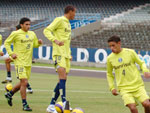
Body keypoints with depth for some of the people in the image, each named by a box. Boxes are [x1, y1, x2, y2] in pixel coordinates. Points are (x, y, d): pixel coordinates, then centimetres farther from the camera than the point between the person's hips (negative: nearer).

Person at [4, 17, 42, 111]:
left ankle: (10, 94, 35)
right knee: (24, 82, -14)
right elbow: (7, 43, 1)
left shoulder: (32, 34, 10)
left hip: (28, 62, 7)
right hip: (19, 61, -7)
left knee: (23, 83, 12)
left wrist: (39, 42, -1)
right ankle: (25, 104, -7)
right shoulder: (16, 34, -7)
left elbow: (35, 44, 22)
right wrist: (11, 53, -10)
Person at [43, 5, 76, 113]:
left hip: (66, 55, 9)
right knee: (62, 78, -20)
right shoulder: (59, 20, -5)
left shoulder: (68, 23, 22)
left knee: (63, 80, 5)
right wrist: (55, 40, -28)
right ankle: (64, 103, -29)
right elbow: (47, 30, -13)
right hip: (59, 53, -9)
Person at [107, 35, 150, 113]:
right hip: (124, 88, 0)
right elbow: (109, 74, 18)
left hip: (138, 85, 0)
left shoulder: (130, 52, -2)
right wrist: (112, 88, 7)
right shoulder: (110, 58, 4)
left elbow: (141, 63, 10)